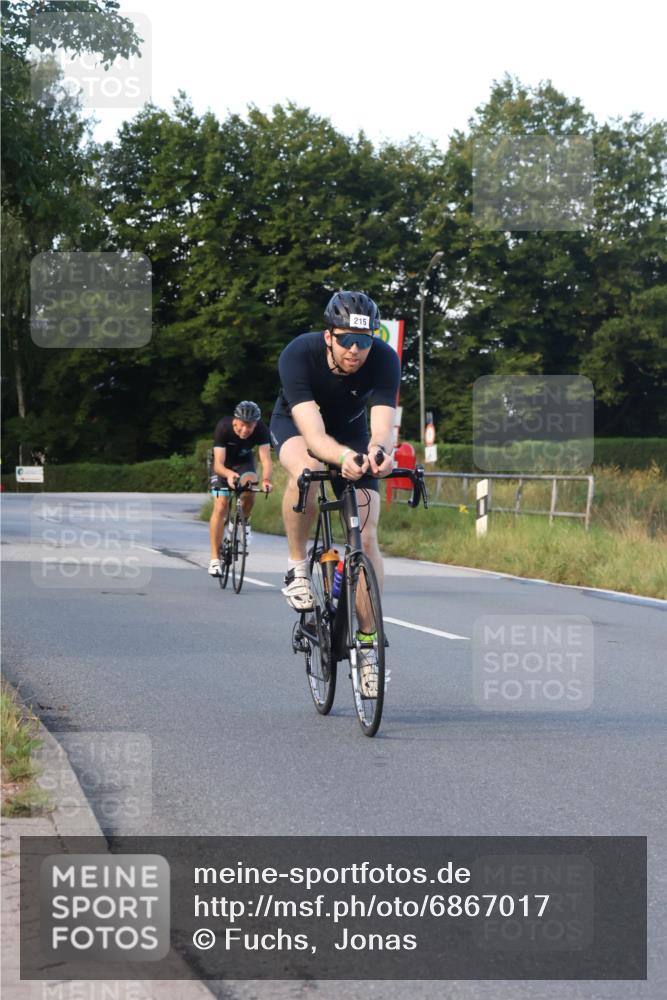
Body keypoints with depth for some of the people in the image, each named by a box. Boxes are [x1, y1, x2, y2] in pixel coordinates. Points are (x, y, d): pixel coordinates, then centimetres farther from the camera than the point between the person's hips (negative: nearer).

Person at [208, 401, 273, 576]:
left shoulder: (261, 429, -29)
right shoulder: (224, 427, -34)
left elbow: (266, 459, -37)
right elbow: (218, 464, -37)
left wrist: (266, 479, -57)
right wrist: (229, 474, -59)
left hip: (244, 461, 1)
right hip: (223, 464, -1)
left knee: (249, 492, -29)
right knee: (220, 506, -13)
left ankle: (244, 522, 3)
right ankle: (214, 558, -8)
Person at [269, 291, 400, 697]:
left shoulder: (384, 359, -30)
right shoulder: (299, 354, -35)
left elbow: (383, 424, -40)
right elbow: (312, 433, -44)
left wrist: (378, 450, -64)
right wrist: (343, 457, -65)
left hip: (351, 432, 2)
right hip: (296, 425, -2)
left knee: (366, 538, -11)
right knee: (307, 472, -39)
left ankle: (368, 642, 1)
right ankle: (297, 566, -16)